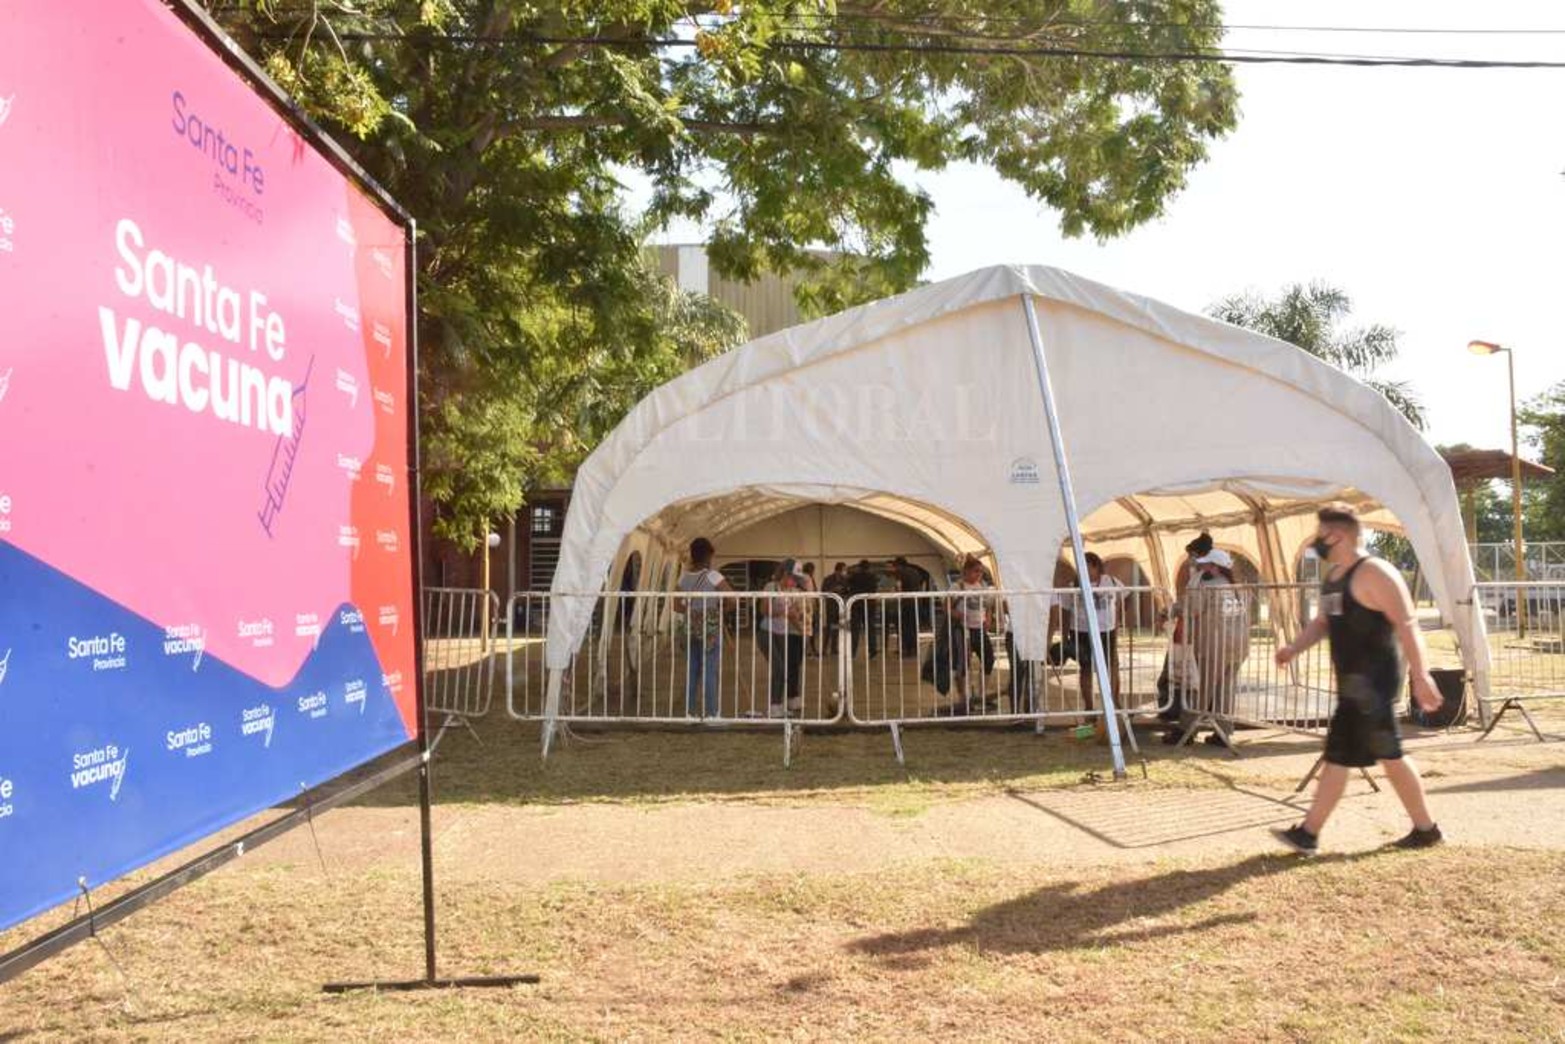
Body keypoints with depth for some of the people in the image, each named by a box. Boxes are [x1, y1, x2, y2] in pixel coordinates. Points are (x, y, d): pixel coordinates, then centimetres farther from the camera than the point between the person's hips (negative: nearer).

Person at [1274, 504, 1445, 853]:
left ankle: (1308, 834, -2)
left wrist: (1421, 676, -23)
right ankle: (1426, 828, 26)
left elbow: (1407, 625, -19)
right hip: (1354, 681, 10)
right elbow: (1323, 621, 22)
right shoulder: (1332, 575, 13)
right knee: (1389, 756, 16)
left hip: (1371, 682, -10)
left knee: (1339, 755, -7)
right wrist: (1294, 647, 5)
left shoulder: (1373, 573, -15)